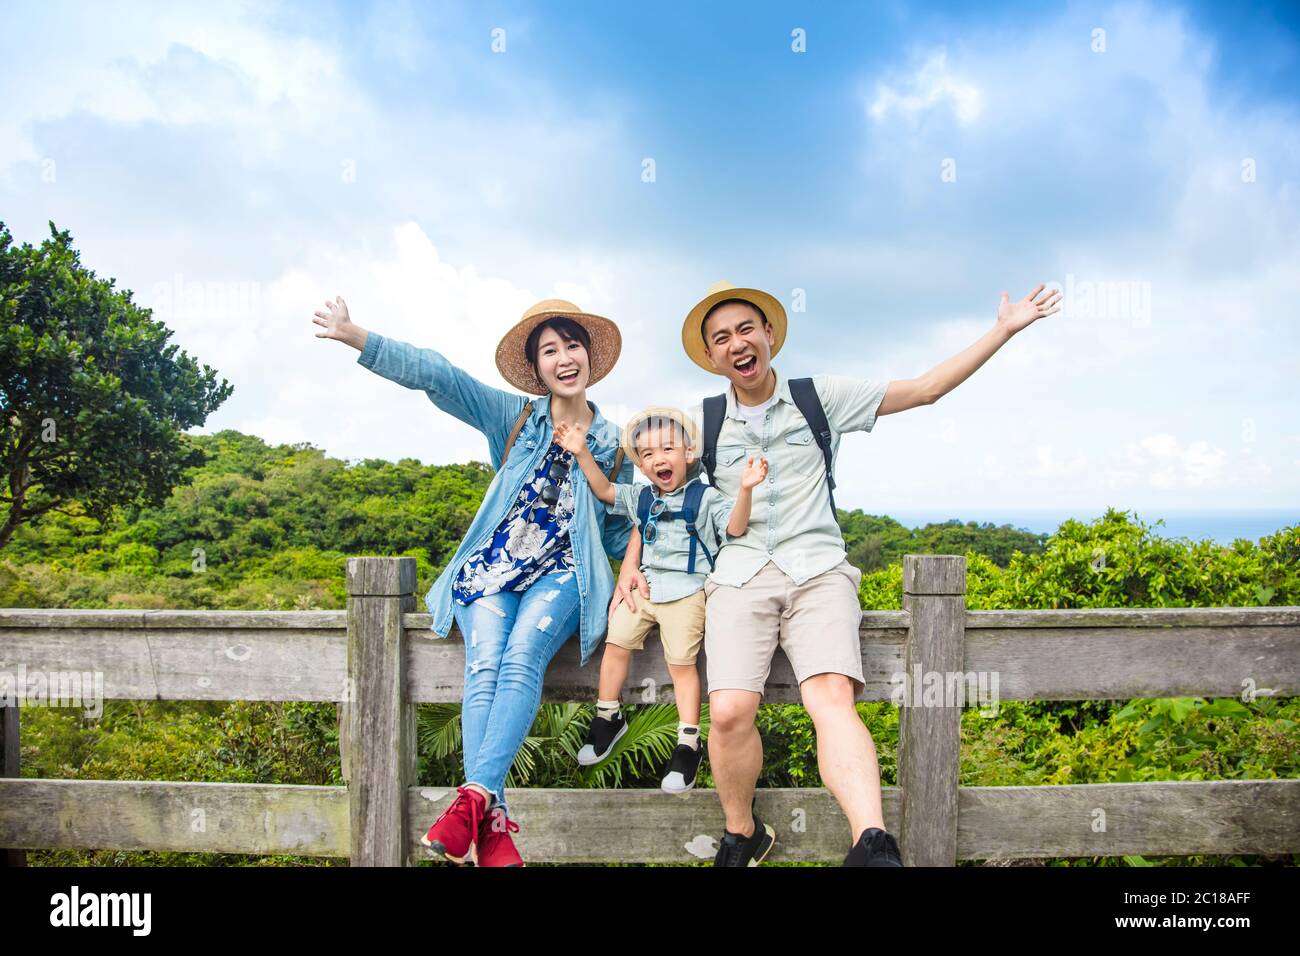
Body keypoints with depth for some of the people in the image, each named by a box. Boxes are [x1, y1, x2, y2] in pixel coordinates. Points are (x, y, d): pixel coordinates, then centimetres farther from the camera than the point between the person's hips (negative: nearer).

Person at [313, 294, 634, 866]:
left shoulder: (613, 445, 13)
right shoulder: (515, 417, 9)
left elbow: (619, 532, 22)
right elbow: (439, 377, -3)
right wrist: (358, 340, -13)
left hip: (562, 577, 0)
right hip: (491, 568, 0)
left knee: (523, 654, -32)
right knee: (485, 666, -28)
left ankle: (475, 796, -43)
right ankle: (492, 821, -37)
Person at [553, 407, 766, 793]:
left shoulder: (706, 497, -5)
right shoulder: (640, 497, 11)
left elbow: (734, 528, -16)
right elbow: (604, 490, 16)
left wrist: (745, 490, -34)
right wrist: (582, 453, 3)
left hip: (685, 591, -6)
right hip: (643, 585, 6)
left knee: (682, 664, -5)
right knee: (616, 644, 5)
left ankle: (688, 745, 3)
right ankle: (608, 718, 24)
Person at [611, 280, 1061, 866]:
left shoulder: (820, 397, 10)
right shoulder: (702, 421, 13)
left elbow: (926, 389, 13)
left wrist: (1003, 330, 10)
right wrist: (630, 563, 9)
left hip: (817, 569, -1)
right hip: (740, 576, 1)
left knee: (831, 695, -28)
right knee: (730, 710, -22)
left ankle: (872, 847, -43)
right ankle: (741, 836, 1)